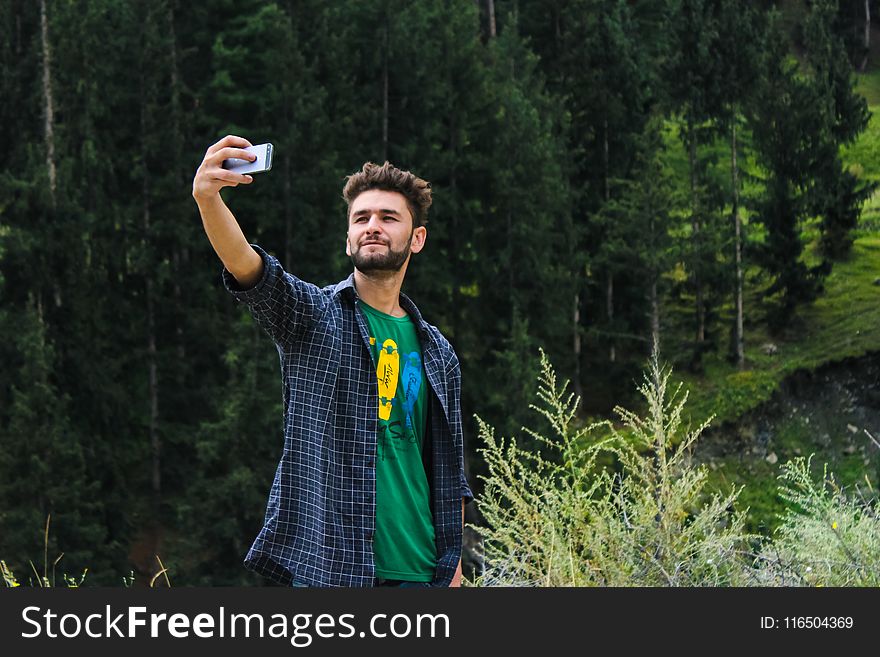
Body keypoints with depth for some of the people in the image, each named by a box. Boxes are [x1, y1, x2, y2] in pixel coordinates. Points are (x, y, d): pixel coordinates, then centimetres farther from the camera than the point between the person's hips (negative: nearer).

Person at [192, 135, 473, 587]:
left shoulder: (436, 354, 14)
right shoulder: (311, 316, 1)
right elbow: (250, 269, -20)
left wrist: (453, 564, 11)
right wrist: (208, 199, -38)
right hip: (324, 568, -4)